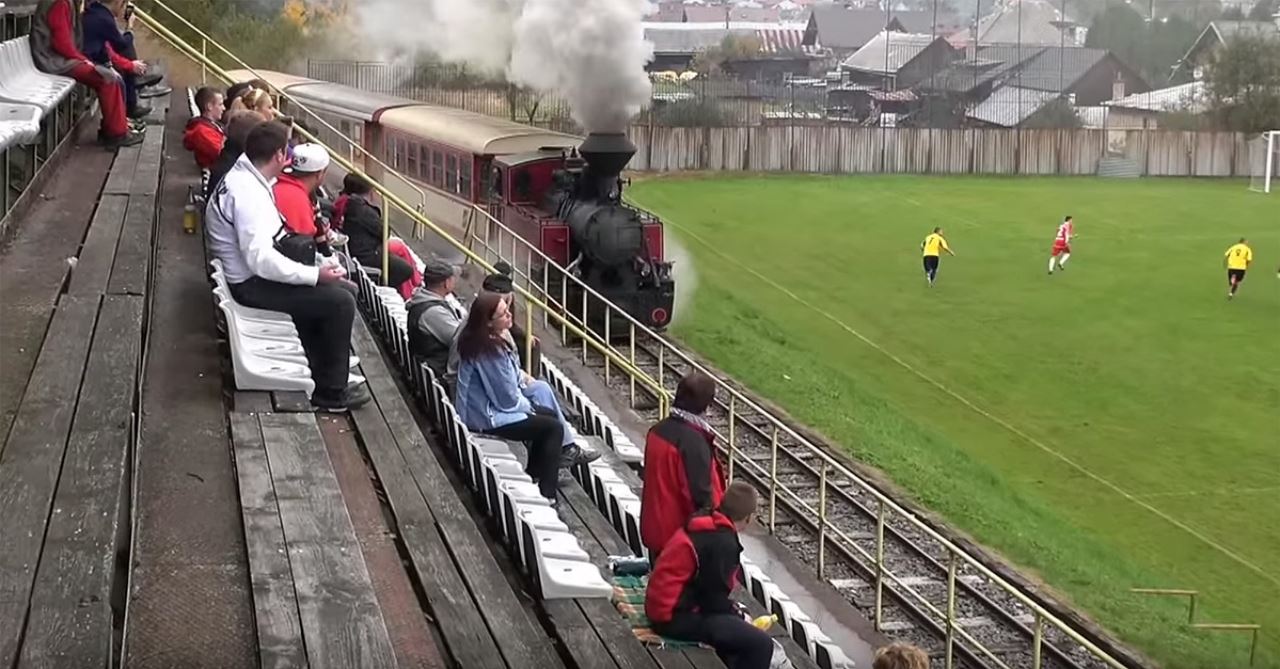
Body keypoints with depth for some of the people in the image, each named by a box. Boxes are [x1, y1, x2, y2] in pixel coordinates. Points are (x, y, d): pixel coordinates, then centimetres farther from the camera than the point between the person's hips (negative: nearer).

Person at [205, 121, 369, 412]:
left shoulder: (244, 177, 5)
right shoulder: (248, 194, -27)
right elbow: (261, 259, -31)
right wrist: (315, 274, -24)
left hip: (250, 271, 11)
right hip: (252, 284, -11)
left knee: (335, 288, 16)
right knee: (340, 302, -13)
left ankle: (323, 371, 21)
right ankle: (331, 393, -3)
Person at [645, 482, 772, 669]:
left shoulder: (705, 526, 9)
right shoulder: (722, 543, -19)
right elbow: (715, 597, -16)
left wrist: (735, 613, 17)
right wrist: (738, 616, 0)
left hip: (665, 605, 10)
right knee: (761, 644, -14)